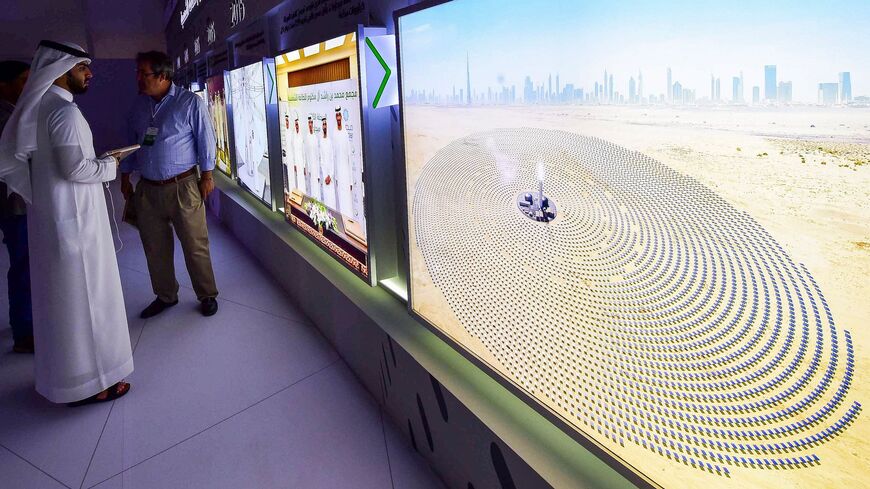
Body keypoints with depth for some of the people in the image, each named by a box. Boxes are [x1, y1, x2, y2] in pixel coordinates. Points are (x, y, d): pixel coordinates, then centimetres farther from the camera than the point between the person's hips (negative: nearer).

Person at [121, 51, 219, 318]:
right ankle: (165, 296, 29)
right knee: (155, 248, 12)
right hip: (147, 189, 5)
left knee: (195, 246, 0)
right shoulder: (139, 105, 10)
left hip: (182, 187, -5)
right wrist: (125, 176, 17)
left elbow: (205, 139, -4)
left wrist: (207, 176, -5)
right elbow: (131, 143, 19)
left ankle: (207, 295, 17)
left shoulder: (190, 102, -6)